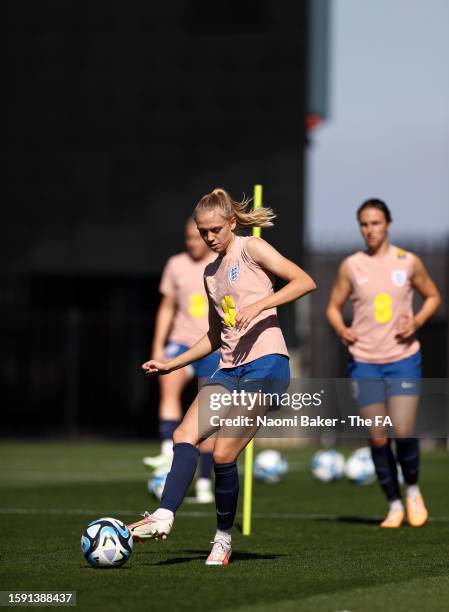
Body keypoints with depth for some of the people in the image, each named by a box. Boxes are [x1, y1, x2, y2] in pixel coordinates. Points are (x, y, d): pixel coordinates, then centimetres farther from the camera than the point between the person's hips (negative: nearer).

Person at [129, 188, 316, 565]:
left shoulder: (251, 249, 0)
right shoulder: (211, 272, 21)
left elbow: (305, 281, -12)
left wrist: (258, 305, -22)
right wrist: (171, 364, 23)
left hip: (267, 364, -7)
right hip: (231, 369, 7)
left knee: (223, 453, -13)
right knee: (185, 435, -15)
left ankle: (224, 538, 2)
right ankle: (164, 517, -26)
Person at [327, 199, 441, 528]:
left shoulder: (409, 262, 1)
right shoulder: (351, 266, 2)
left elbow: (433, 296, 13)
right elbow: (334, 306, 12)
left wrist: (417, 321, -6)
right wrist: (341, 329, -9)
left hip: (404, 359, -1)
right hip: (365, 362, 1)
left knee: (403, 433, -11)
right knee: (378, 439, 0)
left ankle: (413, 491, 16)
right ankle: (394, 505, 15)